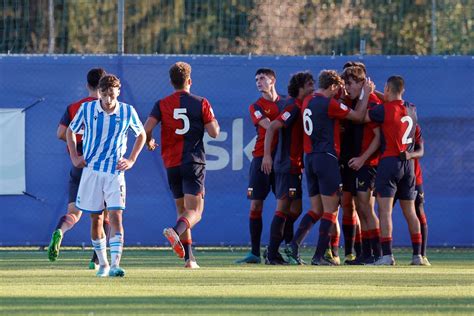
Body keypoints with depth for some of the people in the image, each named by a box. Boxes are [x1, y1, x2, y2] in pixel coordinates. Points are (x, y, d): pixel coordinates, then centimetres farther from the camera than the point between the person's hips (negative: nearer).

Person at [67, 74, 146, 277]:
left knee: (116, 216, -14)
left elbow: (141, 135, 13)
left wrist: (131, 160, 4)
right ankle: (103, 264, 18)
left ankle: (115, 265, -20)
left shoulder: (128, 112, -4)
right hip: (91, 170, 1)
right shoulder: (87, 109, -4)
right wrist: (74, 157, 3)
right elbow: (70, 131, 12)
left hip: (115, 172, -1)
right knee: (96, 218, 5)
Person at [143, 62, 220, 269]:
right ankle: (176, 231, -40)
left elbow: (146, 129, -8)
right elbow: (214, 133, -3)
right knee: (195, 211, -8)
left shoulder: (162, 105, 2)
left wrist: (149, 143, 14)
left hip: (171, 164, 3)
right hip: (194, 162, -3)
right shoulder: (201, 103, -2)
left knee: (182, 210, 16)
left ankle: (189, 258, 12)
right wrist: (213, 121, 19)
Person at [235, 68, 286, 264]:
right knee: (255, 205, -3)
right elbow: (270, 127, -10)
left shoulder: (286, 102, 11)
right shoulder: (256, 107, 5)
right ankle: (254, 253, 0)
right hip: (261, 158, -1)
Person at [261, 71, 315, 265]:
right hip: (287, 166, -9)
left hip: (295, 167, 9)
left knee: (295, 209, 11)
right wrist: (267, 155, -25)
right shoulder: (294, 107, -13)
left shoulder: (302, 107, 14)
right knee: (283, 209, -8)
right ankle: (272, 254, -5)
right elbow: (271, 127, -20)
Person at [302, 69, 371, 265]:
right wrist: (366, 93, 6)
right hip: (327, 159, -8)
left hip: (309, 159, 8)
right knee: (330, 210, -2)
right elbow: (358, 116, -5)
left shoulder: (308, 102, 10)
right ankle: (319, 256, -6)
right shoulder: (329, 104, -11)